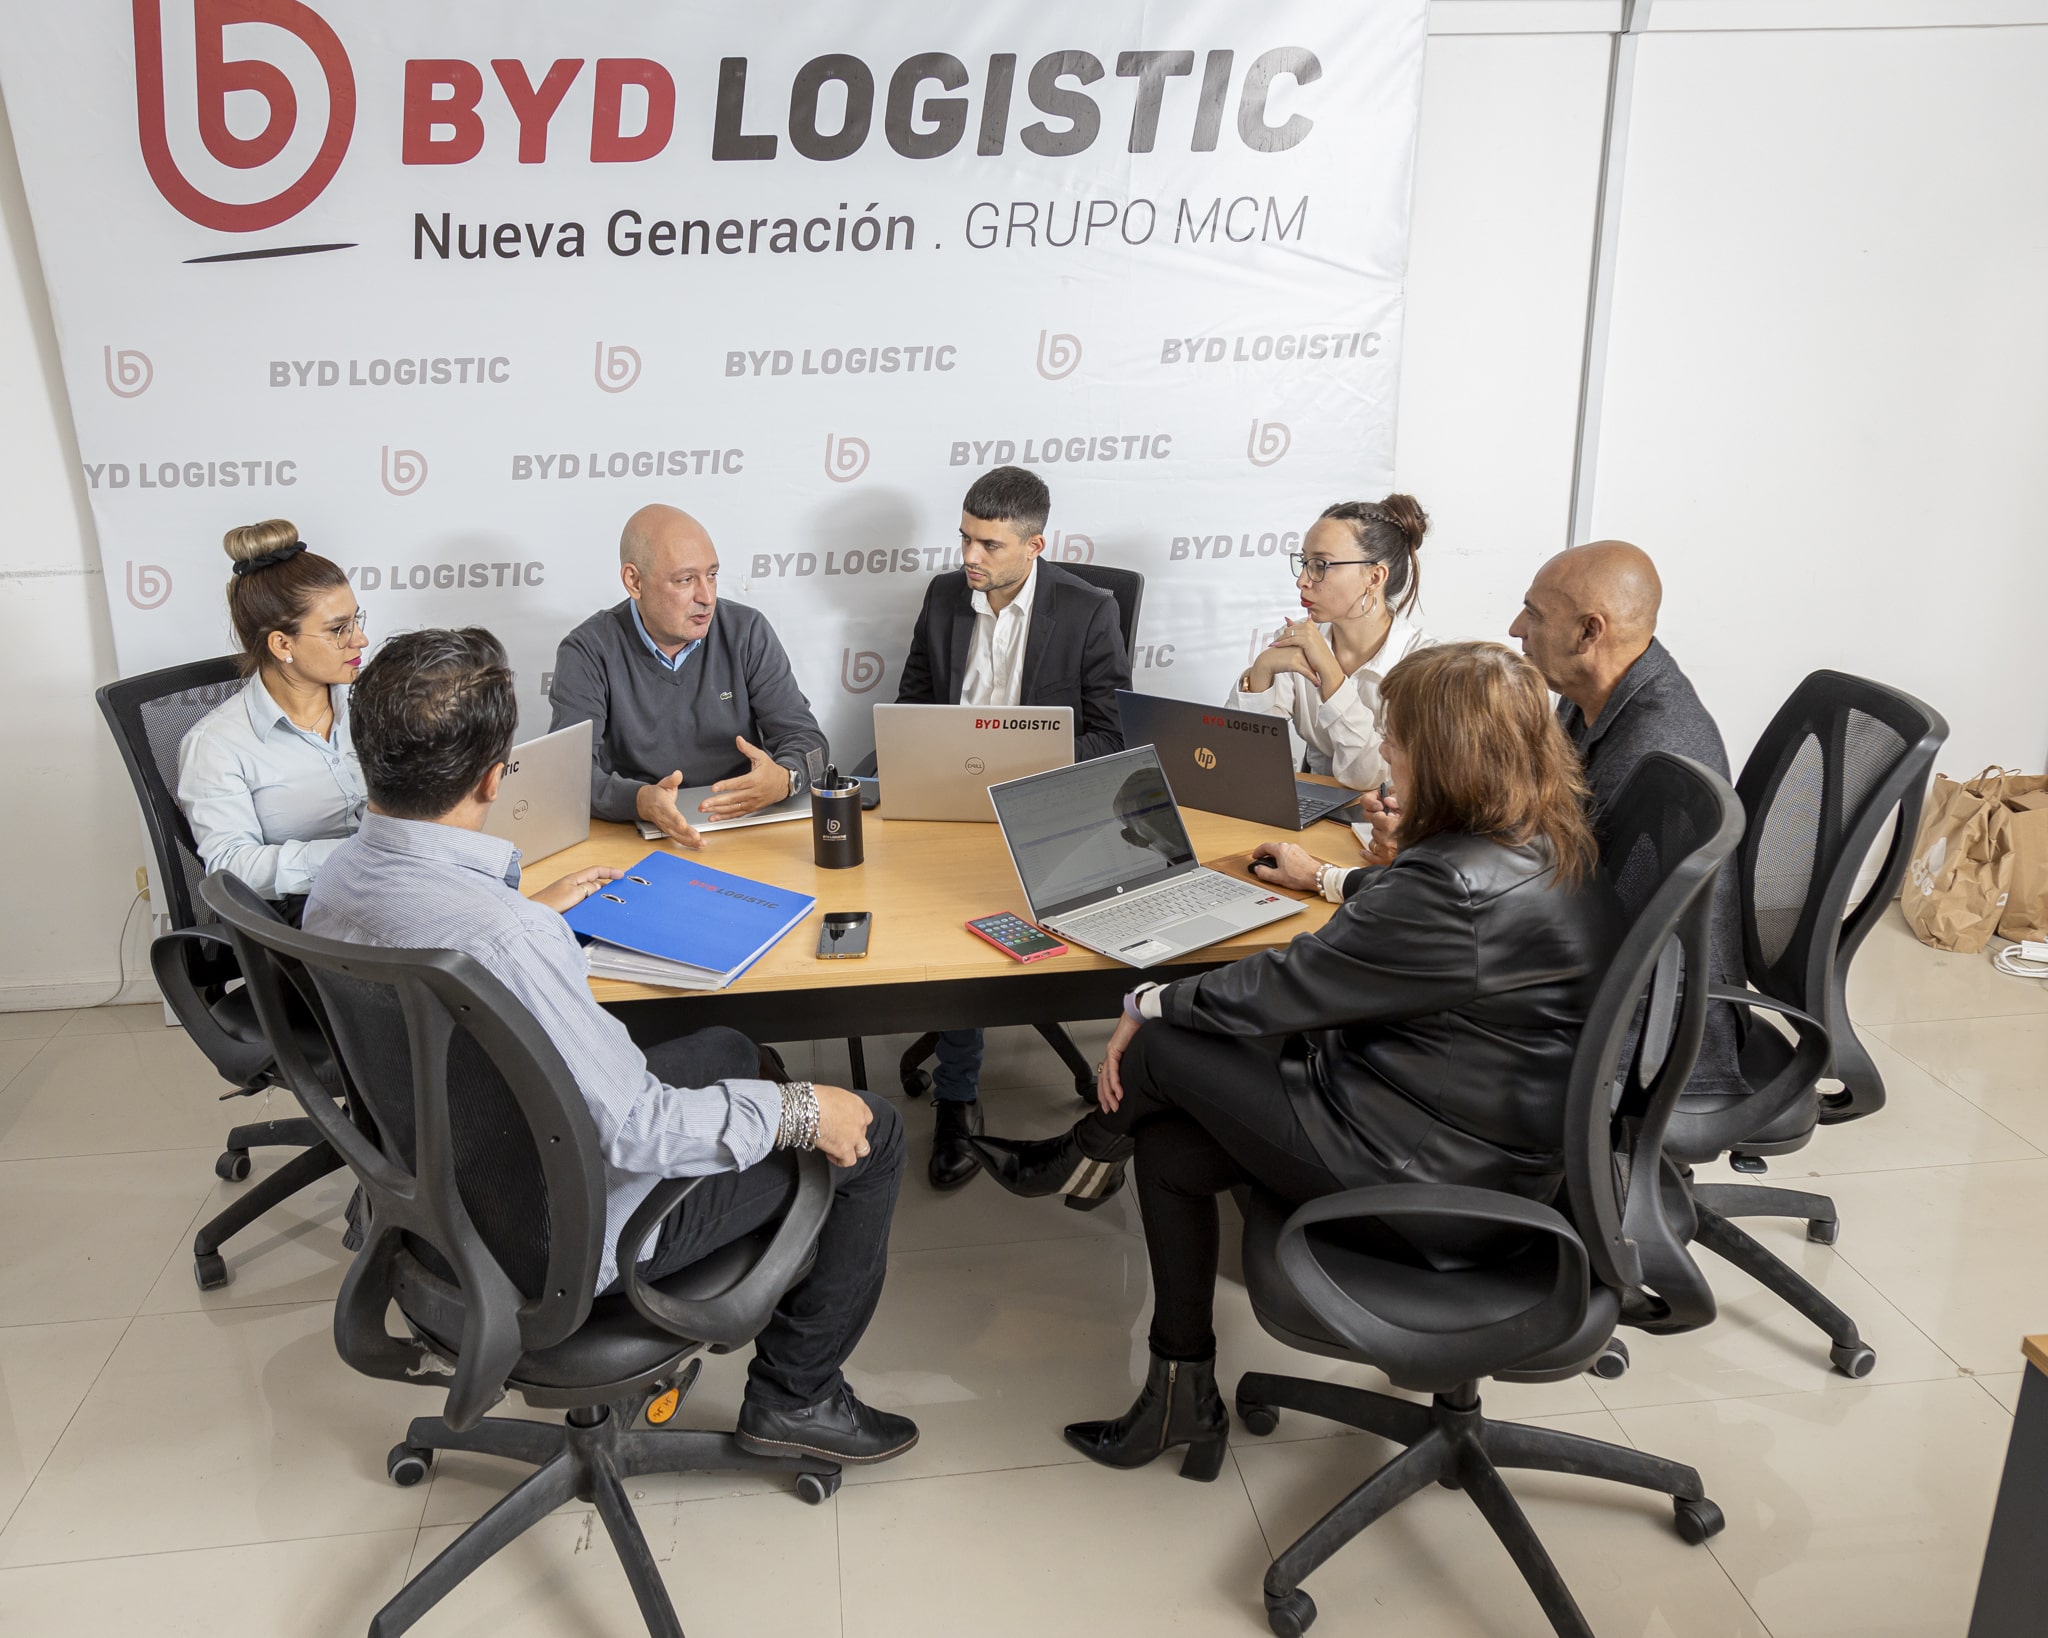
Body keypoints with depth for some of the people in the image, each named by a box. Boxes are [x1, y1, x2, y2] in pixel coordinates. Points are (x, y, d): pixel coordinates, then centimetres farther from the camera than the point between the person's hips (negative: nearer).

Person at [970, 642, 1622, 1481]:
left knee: (1161, 1044, -4)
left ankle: (1088, 1157, 30)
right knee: (1167, 1147, 11)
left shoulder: (1457, 893, -29)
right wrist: (1330, 877, 37)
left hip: (1432, 1187, -9)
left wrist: (1144, 1007, -4)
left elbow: (1283, 987, -20)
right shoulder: (1551, 848, 0)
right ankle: (1183, 1396, 25)